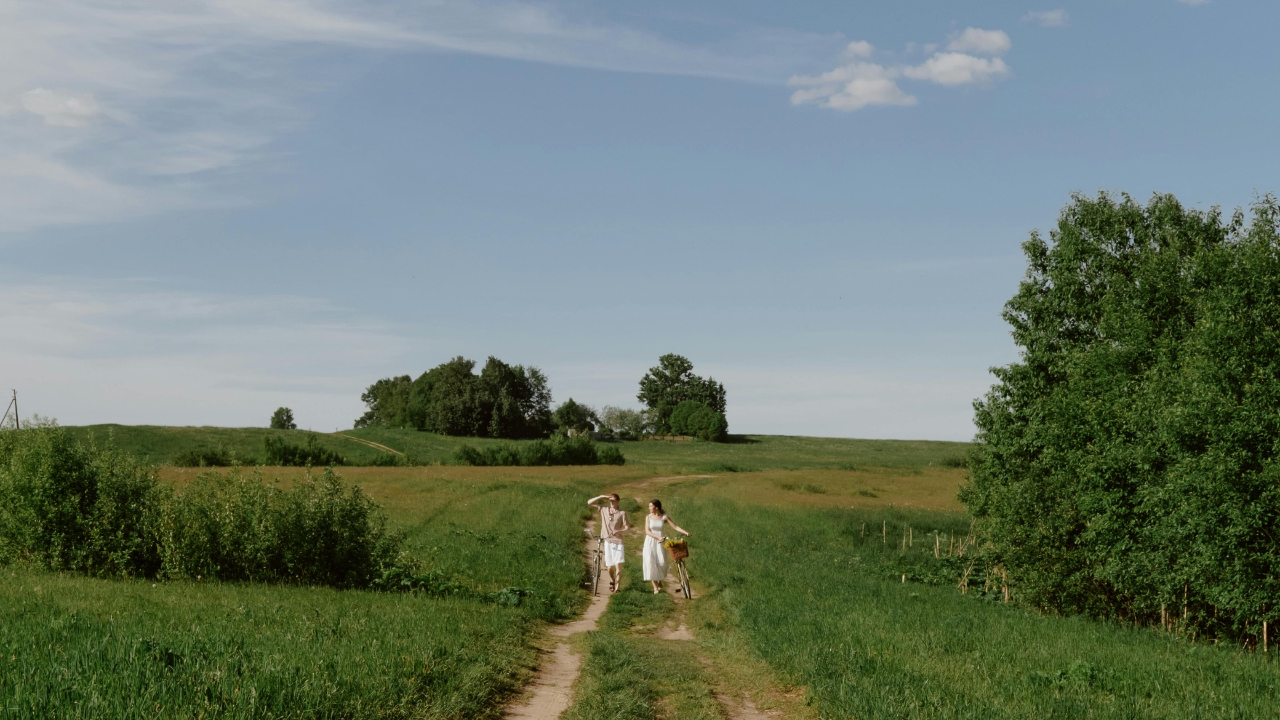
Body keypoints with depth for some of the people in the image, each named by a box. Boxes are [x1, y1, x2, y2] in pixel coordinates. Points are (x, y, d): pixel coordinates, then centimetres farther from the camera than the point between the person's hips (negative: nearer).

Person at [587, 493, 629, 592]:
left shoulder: (622, 513, -3)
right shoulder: (604, 508, 4)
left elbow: (627, 527, -4)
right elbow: (589, 502, 4)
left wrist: (619, 531, -22)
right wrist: (602, 497, -7)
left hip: (617, 541, -3)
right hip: (607, 541, 3)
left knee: (618, 566, -11)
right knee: (610, 566, 9)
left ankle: (617, 587, -5)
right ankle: (612, 581, 37)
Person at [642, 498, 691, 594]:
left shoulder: (664, 517, 0)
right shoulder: (648, 517, 0)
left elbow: (675, 526, -4)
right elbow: (647, 531, -9)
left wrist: (686, 532, -18)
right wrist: (658, 537, -23)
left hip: (660, 543, 0)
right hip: (650, 542, 0)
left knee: (662, 563, -10)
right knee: (651, 563, -10)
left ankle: (660, 582, 17)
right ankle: (655, 587, -5)